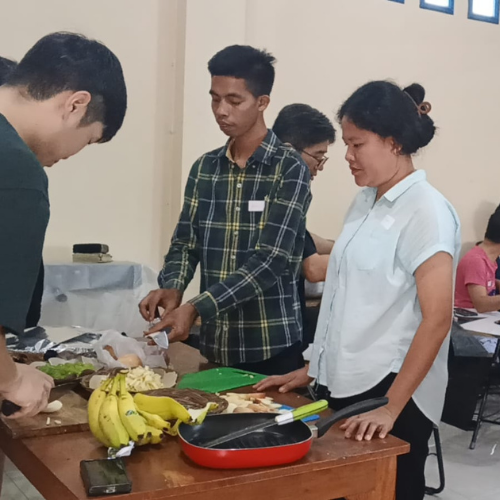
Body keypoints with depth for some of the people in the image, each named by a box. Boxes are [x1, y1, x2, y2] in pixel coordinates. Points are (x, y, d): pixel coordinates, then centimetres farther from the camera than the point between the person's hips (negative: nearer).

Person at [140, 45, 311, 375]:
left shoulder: (289, 169, -10)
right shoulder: (204, 169, 6)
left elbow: (269, 261, -18)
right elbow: (185, 243, 8)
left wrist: (196, 308, -26)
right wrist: (171, 288, -14)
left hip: (272, 348, -5)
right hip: (215, 345, 5)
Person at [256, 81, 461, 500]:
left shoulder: (426, 211, -13)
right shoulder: (365, 203, 9)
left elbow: (437, 319, -18)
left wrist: (391, 407, -20)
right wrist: (314, 369, 12)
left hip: (389, 391, -7)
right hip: (342, 385, 7)